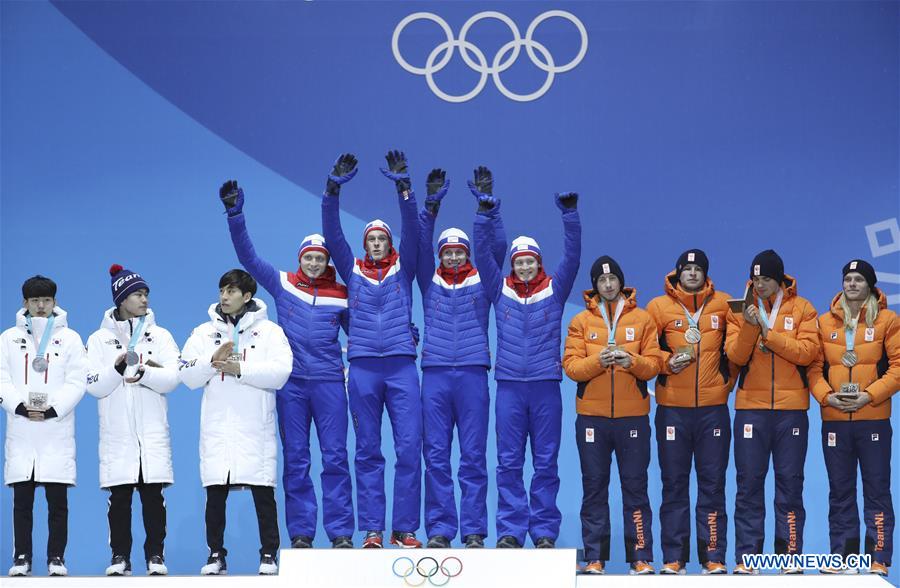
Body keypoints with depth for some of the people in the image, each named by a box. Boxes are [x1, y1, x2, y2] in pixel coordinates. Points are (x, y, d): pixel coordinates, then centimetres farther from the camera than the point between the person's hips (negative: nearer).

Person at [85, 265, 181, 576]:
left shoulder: (159, 335, 8)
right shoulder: (99, 339, 6)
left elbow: (172, 378, -4)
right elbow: (94, 386, -3)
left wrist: (144, 373, -22)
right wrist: (117, 368, -20)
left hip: (152, 432, 0)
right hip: (117, 431, 0)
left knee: (153, 495, 0)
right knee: (119, 497, 1)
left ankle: (155, 555, 6)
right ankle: (120, 556, 9)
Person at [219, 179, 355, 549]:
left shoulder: (340, 295, 7)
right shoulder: (282, 284, 7)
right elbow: (247, 256, 2)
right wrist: (235, 215, -8)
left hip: (329, 381, 0)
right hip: (291, 383, 1)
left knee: (335, 457, -3)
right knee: (295, 460, 3)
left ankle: (341, 533, 0)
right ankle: (300, 533, 8)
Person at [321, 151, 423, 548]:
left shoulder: (403, 268, 11)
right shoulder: (352, 271, 12)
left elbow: (411, 229, -2)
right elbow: (332, 234, 2)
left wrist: (403, 187, -13)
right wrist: (334, 188, -9)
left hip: (401, 365, -1)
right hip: (362, 366, 1)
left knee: (409, 448, -5)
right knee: (367, 451, 3)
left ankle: (405, 529, 0)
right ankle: (372, 530, 6)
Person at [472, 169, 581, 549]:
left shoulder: (554, 290, 6)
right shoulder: (500, 290, 8)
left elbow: (572, 256, -4)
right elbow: (483, 253, 0)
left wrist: (570, 213, -16)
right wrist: (485, 211, -12)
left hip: (546, 386, -1)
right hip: (509, 386, 1)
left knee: (546, 463, 3)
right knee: (509, 463, 1)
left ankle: (544, 533, 8)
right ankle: (510, 532, 5)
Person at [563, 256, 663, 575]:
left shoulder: (642, 319, 6)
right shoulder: (581, 321, 7)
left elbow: (654, 364, 1)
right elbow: (570, 366, -2)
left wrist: (631, 361, -18)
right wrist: (599, 360, -19)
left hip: (633, 416, -1)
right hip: (592, 416, 1)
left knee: (635, 488, 2)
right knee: (594, 488, 4)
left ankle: (641, 558, 5)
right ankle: (594, 558, 9)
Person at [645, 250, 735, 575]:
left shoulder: (723, 304, 6)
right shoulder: (659, 307, 3)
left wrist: (728, 380, 8)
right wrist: (668, 362, -11)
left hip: (713, 408, 0)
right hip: (672, 409, 0)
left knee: (713, 484, 3)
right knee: (674, 484, 4)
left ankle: (714, 556, 6)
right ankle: (673, 557, 9)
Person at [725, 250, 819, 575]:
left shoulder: (801, 308, 3)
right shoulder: (741, 310, 6)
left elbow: (808, 351, -10)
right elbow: (735, 355, -5)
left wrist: (767, 332, -16)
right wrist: (749, 326, -20)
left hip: (791, 409, 0)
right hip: (751, 407, 1)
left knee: (790, 483, 3)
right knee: (749, 483, 1)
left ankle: (790, 555, 9)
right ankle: (746, 556, 4)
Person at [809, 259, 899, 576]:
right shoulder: (825, 322, 9)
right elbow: (814, 366, 6)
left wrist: (870, 395, -14)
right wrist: (826, 396, -11)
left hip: (873, 419, -3)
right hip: (834, 420, 3)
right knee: (840, 491, 7)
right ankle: (842, 556, 13)